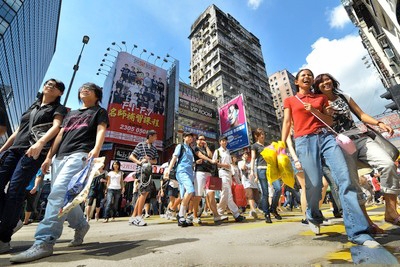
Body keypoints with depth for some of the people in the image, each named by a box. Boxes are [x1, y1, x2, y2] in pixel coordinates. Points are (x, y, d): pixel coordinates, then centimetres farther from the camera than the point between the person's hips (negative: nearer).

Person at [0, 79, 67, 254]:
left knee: (15, 190, -13)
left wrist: (40, 143, -29)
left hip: (35, 151, -6)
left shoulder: (59, 109, 8)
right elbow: (18, 130, 28)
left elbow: (56, 127, -12)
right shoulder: (32, 107, 27)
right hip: (14, 148, 7)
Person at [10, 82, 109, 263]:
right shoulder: (71, 114, 31)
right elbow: (60, 135, 25)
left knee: (59, 192, -22)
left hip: (80, 154, -7)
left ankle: (44, 242, -21)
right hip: (60, 156, 7)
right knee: (64, 196, 6)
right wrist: (49, 157, 14)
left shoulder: (99, 111, 13)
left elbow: (101, 131, -5)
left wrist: (96, 149, -23)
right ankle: (81, 225, 24)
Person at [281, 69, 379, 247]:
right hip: (304, 140, -3)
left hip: (326, 136, 3)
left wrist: (314, 111, -4)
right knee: (314, 183, -9)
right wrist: (281, 145, -5)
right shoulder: (289, 101, 16)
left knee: (345, 178, -13)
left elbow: (330, 121, 15)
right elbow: (286, 123, 6)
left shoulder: (321, 98, 23)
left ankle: (357, 232, -8)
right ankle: (313, 217, 21)